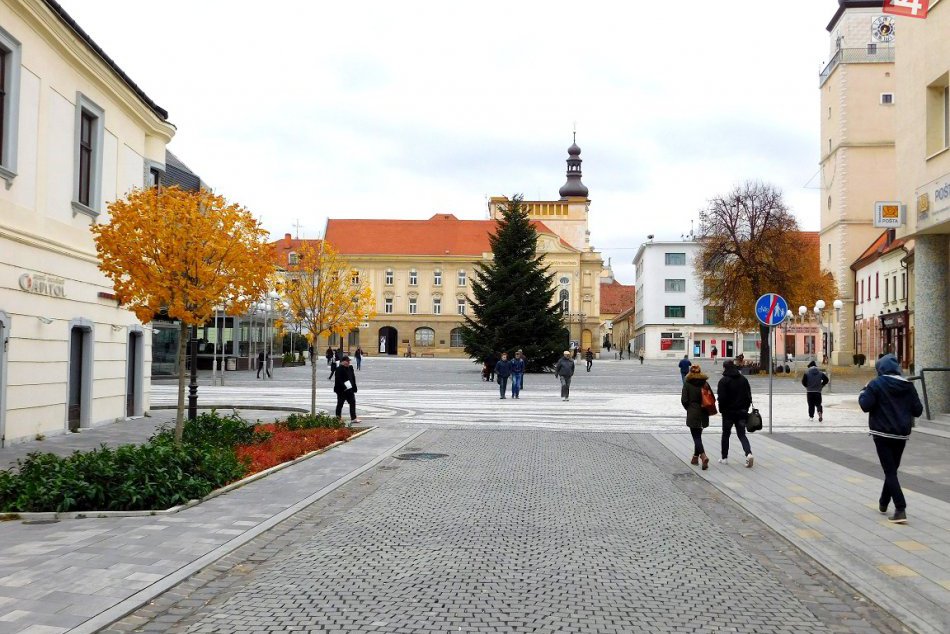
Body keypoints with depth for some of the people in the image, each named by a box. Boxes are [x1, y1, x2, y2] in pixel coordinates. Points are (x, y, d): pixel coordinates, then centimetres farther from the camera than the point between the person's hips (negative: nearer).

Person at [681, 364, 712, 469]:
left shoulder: (687, 384, -8)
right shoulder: (705, 383, 2)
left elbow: (684, 400, -10)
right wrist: (706, 409, 13)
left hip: (692, 414, -4)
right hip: (703, 414, 4)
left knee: (696, 436, -4)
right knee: (698, 435, 18)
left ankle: (703, 456, -23)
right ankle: (695, 457, 25)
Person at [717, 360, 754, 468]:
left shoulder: (723, 381, -12)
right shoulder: (743, 379, 6)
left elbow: (722, 398, -15)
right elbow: (749, 396, 8)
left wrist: (721, 410, -2)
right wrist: (745, 408, 14)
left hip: (728, 412, -4)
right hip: (741, 412, 4)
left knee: (725, 434, 11)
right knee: (742, 434, 7)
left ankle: (724, 458, 17)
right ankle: (749, 453, -15)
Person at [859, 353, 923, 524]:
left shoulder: (876, 384, -11)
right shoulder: (908, 386, 3)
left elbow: (865, 405, -17)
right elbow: (918, 410, 4)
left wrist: (863, 393, 1)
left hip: (882, 434, -5)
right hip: (902, 434, 5)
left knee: (890, 471, -4)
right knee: (893, 469, 19)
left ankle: (901, 509, -14)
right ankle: (883, 503, 32)